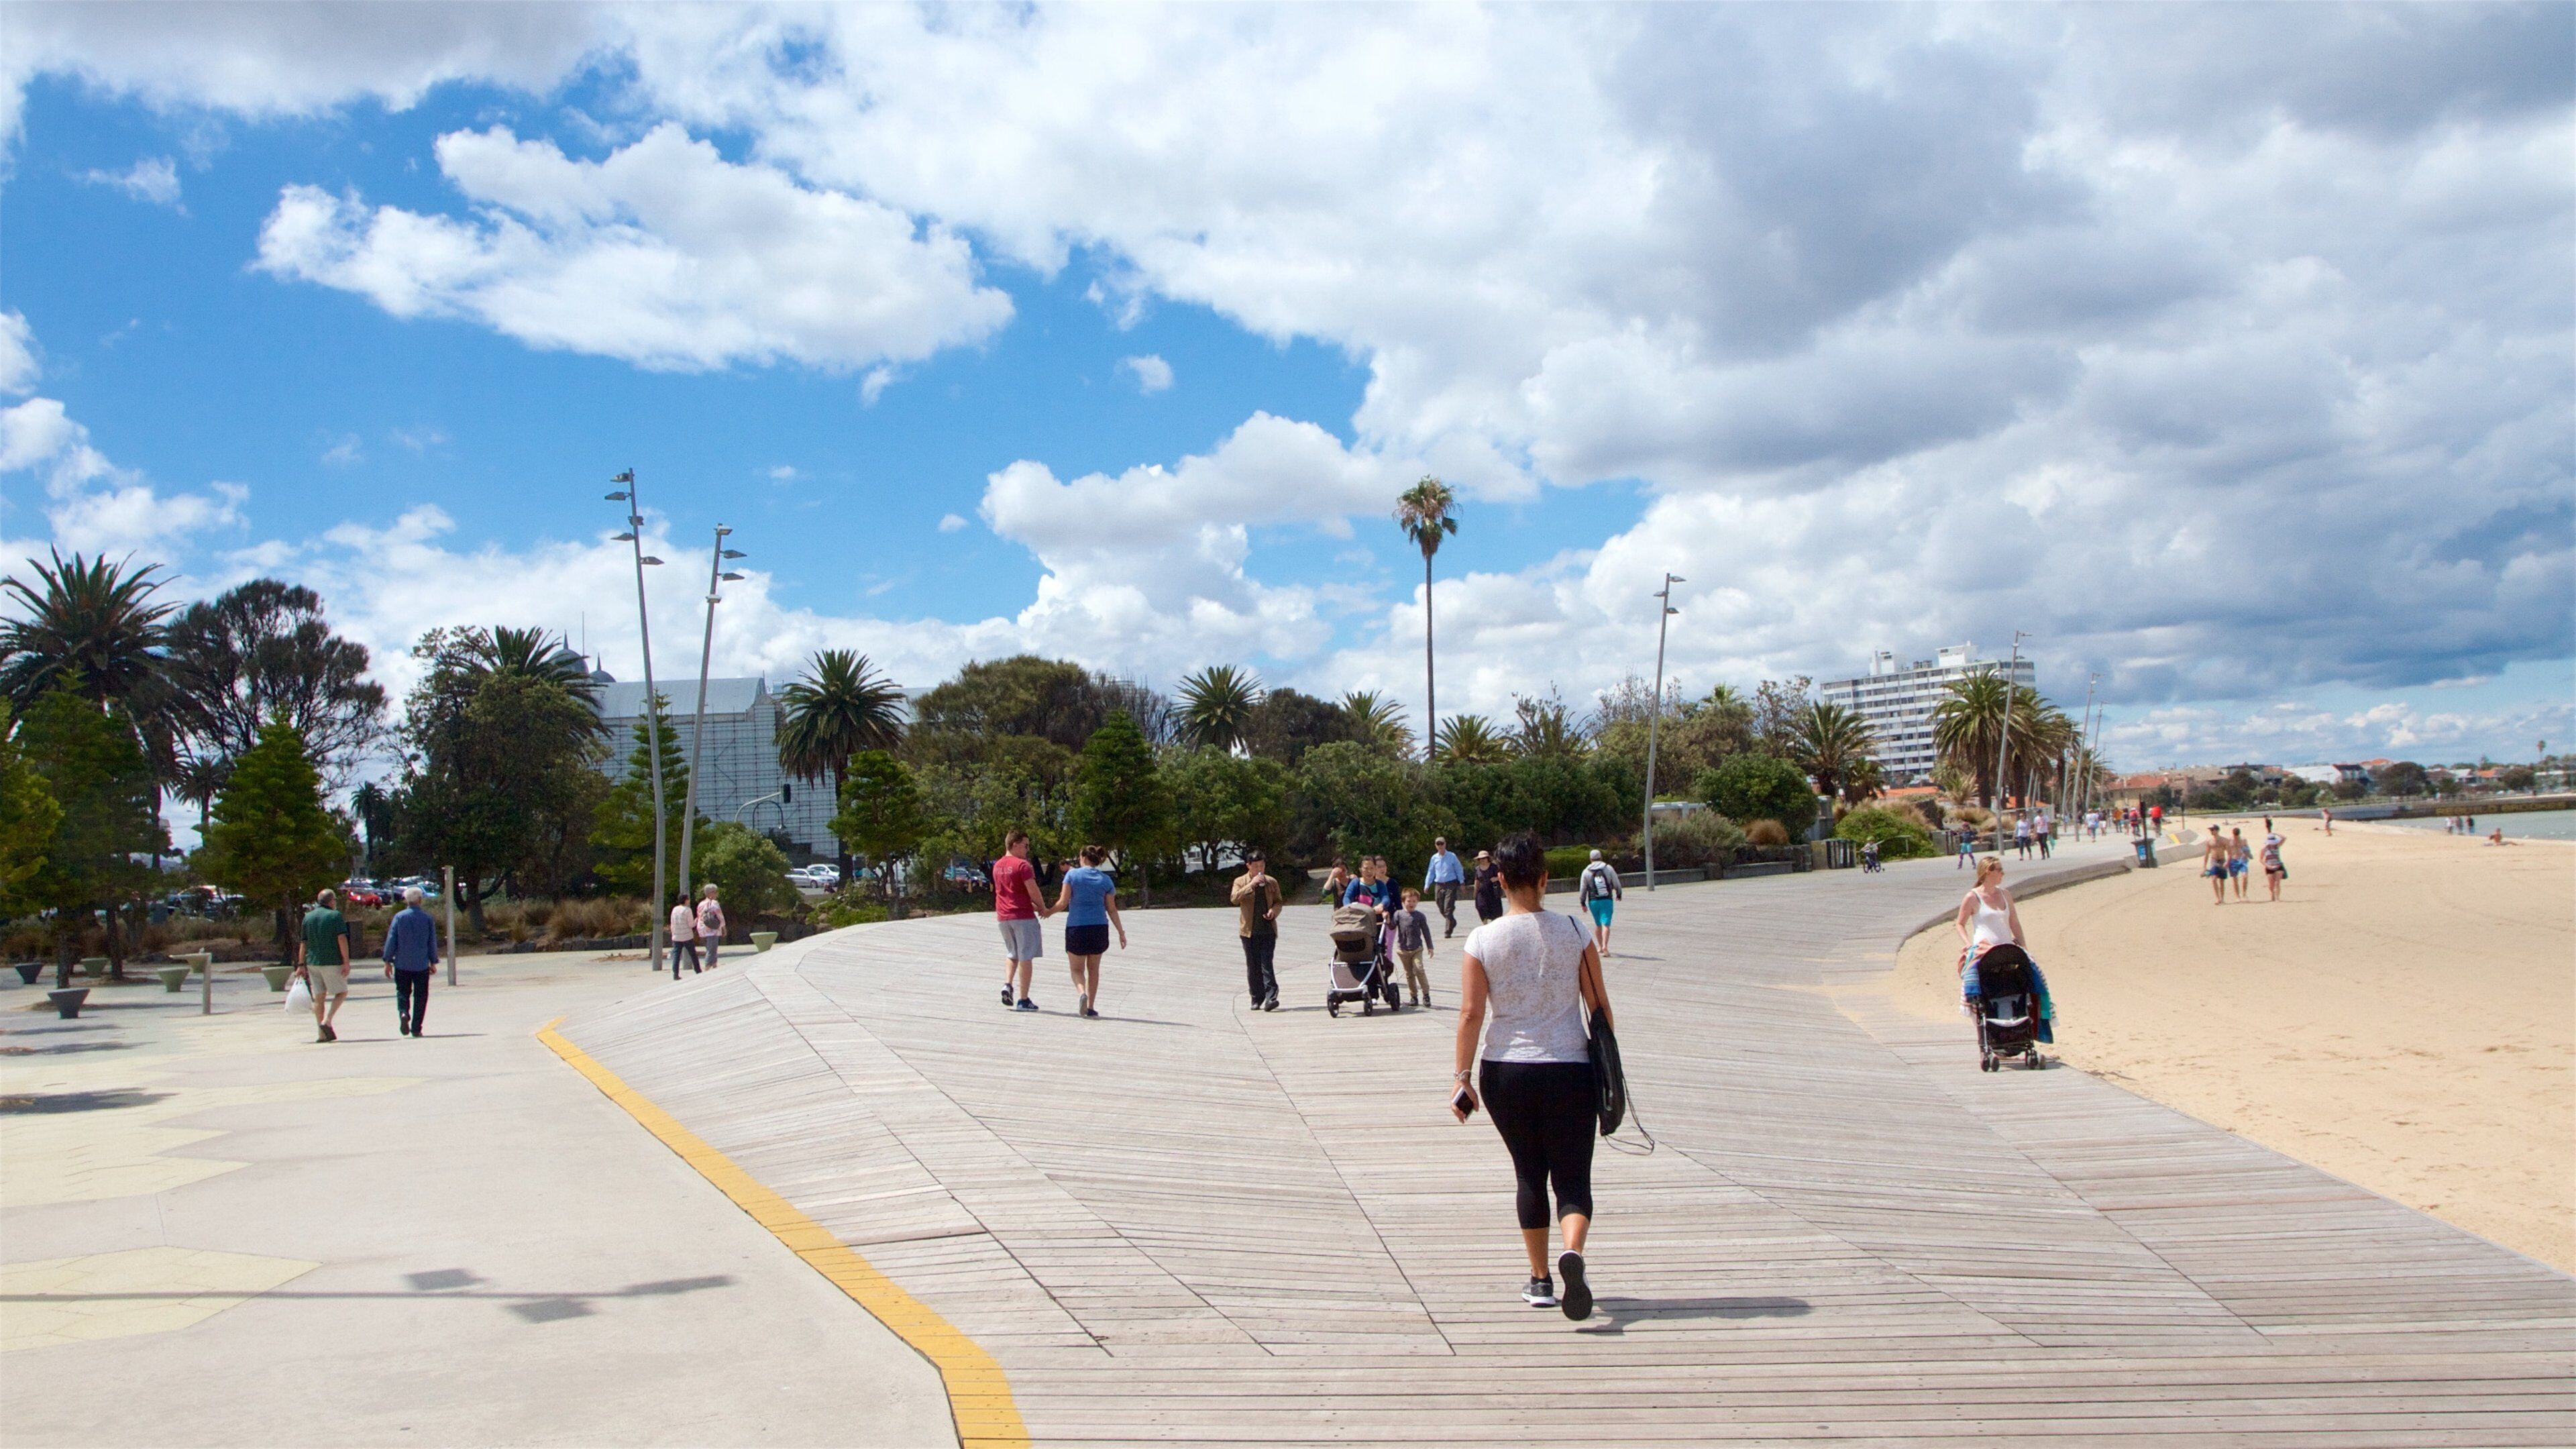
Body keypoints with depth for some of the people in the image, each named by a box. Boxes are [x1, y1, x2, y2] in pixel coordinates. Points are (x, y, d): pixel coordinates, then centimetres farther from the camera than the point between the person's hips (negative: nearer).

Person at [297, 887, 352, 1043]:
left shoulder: (308, 917, 10)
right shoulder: (336, 916, -5)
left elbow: (304, 943, 10)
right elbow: (342, 939, -13)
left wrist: (302, 965, 12)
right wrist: (346, 962, -13)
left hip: (313, 962, 5)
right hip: (332, 962, -5)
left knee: (319, 997, 8)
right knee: (342, 992, 7)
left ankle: (321, 1033, 6)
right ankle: (327, 1021, -10)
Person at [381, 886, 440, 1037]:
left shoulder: (399, 917, -3)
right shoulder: (427, 918, -1)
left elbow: (391, 940, -3)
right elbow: (432, 942, 4)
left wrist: (388, 962, 3)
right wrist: (433, 962, 13)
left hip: (402, 964, 0)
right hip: (421, 965, 0)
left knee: (402, 992, 12)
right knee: (420, 996, 7)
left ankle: (403, 1013, -16)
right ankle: (416, 1029, 3)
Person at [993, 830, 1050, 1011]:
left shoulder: (997, 866, 13)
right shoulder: (1022, 865, -12)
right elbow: (1033, 891, -18)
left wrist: (1033, 906, 18)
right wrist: (1043, 908, 0)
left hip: (1003, 916, 7)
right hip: (1023, 915, -7)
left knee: (1012, 954, 22)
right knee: (1026, 957, -1)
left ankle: (1008, 984, 0)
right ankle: (1023, 999, -1)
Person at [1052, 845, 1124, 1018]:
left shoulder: (1072, 874, -2)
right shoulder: (1106, 880, 4)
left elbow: (1063, 903, -6)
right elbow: (1112, 909, 5)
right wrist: (1121, 932, 12)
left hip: (1076, 928, -2)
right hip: (1099, 928, 2)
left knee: (1077, 969, 11)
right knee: (1093, 969, 16)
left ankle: (1082, 993, -18)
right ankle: (1091, 1007, 16)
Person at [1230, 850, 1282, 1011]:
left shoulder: (1272, 882, 9)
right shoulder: (1240, 882, 3)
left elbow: (1278, 902, 16)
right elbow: (1235, 899, -14)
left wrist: (1274, 911, -7)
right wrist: (1251, 885, -20)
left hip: (1268, 930, 0)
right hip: (1249, 931, 0)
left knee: (1266, 963, -11)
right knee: (1253, 966, 5)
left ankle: (1271, 997, -15)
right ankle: (1257, 999, 13)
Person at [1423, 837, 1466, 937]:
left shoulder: (1452, 857, 0)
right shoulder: (1434, 858, 7)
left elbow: (1459, 870, 6)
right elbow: (1430, 872, 14)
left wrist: (1462, 882, 0)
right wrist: (1427, 885, 9)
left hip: (1451, 885, -4)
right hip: (1439, 886, 4)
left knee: (1448, 909, -11)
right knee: (1442, 909, 8)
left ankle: (1448, 932, -9)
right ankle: (1452, 923, 32)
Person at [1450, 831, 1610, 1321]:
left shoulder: (1482, 940, -5)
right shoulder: (1574, 934, -3)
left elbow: (1470, 1014, -7)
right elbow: (1600, 1007, 1)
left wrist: (1461, 1076, -1)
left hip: (1504, 1072, 1)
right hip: (1569, 1069, -1)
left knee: (1529, 1174, 17)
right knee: (1573, 1178, 4)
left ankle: (1540, 1280, 22)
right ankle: (1572, 1253, -25)